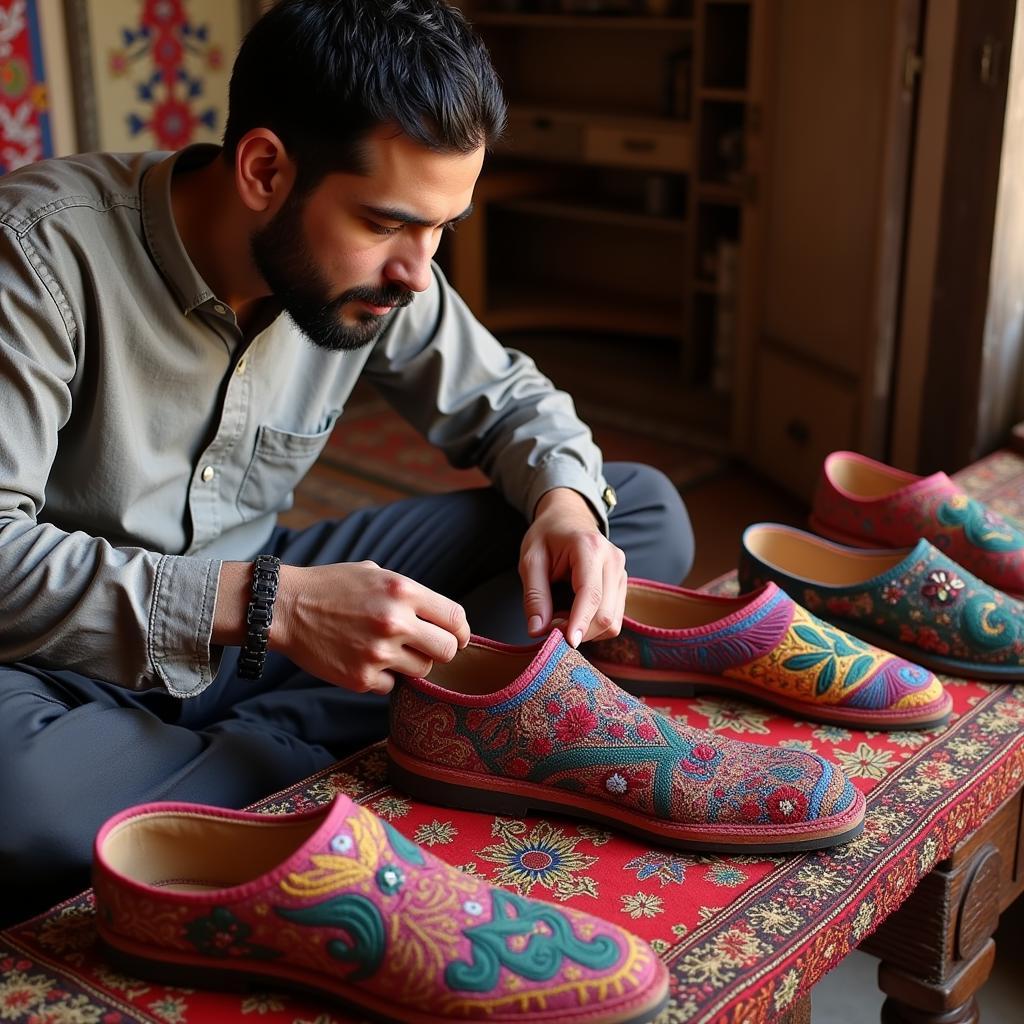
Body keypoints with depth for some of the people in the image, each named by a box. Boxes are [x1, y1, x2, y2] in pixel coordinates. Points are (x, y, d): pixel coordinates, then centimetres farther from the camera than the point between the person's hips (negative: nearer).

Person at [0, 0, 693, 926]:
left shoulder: (379, 271, -6)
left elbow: (503, 396, 9)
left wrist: (566, 497, -14)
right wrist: (265, 605, -36)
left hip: (262, 602, 6)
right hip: (75, 656, -5)